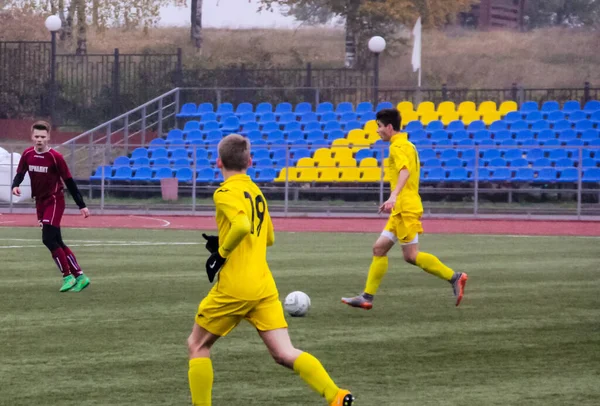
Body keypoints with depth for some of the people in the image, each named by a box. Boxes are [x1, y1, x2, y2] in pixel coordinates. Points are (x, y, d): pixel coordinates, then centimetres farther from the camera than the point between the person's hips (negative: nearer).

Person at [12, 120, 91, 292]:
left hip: (54, 201, -6)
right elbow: (20, 173, 5)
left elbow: (69, 181, -10)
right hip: (40, 202, 6)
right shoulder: (27, 154, 0)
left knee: (48, 239, -16)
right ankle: (79, 276, 14)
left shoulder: (55, 157, -14)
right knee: (57, 242, 7)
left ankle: (68, 276, -5)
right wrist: (15, 186, -20)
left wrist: (81, 206, -8)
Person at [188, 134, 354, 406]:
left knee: (197, 345, 13)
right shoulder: (255, 191, 17)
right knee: (284, 354, -1)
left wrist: (221, 253, -13)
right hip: (264, 287, 7)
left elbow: (242, 225, -27)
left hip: (234, 288, -7)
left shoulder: (226, 193, -9)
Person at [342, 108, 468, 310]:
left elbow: (405, 171, -29)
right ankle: (367, 297, 5)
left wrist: (394, 196, -42)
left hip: (405, 209, -10)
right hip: (401, 209, 10)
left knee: (411, 255, -8)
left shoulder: (398, 147, -12)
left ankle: (454, 278, -4)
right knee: (379, 248, 6)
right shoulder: (407, 145, 18)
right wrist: (393, 201, 30)